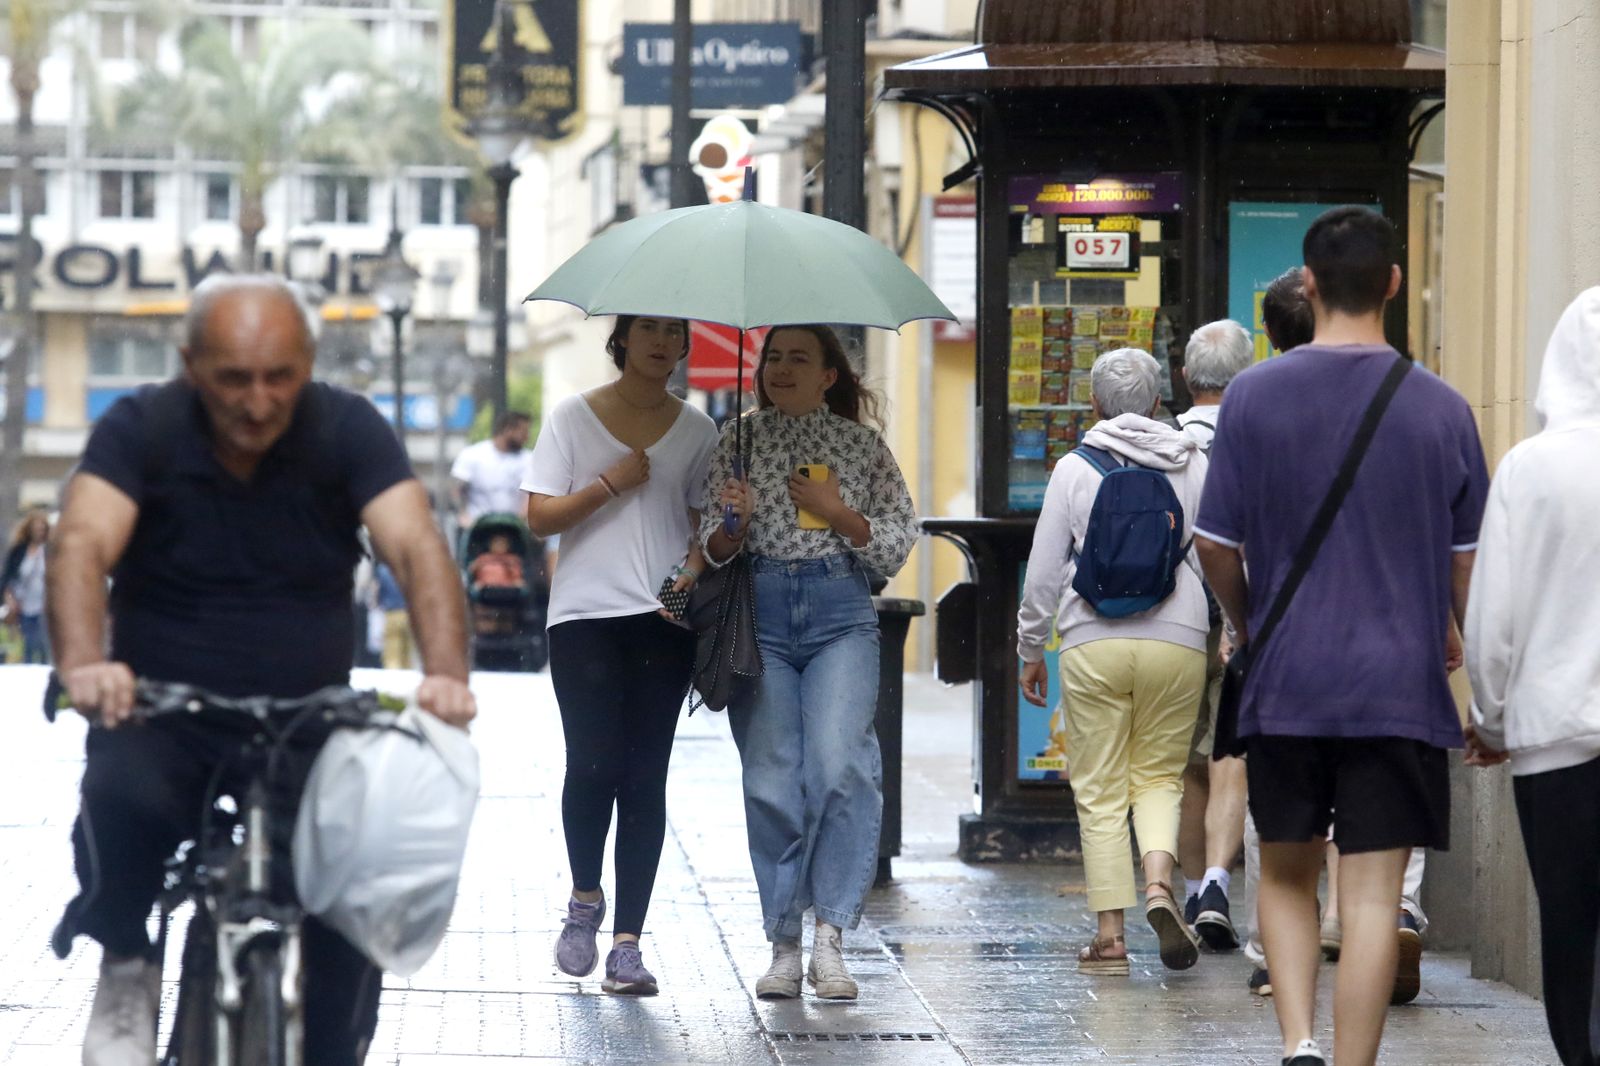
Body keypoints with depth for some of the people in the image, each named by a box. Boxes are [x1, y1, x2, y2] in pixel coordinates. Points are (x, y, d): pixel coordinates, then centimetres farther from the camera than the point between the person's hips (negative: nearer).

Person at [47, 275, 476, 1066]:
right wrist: (83, 663, -43)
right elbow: (81, 545, -22)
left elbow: (415, 547, -18)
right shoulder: (140, 430, -7)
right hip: (159, 711, -1)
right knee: (122, 800, -33)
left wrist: (446, 673, -37)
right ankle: (126, 970, -4)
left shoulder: (347, 430, -5)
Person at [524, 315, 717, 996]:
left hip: (664, 616, 2)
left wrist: (697, 565, -8)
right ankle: (585, 899, 15)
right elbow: (540, 517, 1)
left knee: (645, 778, -2)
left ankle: (627, 943, -1)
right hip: (585, 614, -1)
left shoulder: (695, 430, 12)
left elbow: (706, 520, 13)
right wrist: (611, 484, -10)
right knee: (593, 765, -11)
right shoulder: (573, 418, 6)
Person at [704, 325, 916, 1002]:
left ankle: (829, 935, -14)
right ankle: (784, 945, 5)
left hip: (840, 615, -1)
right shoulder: (738, 439, 11)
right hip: (759, 615, 1)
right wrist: (734, 524, -13)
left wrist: (835, 511, -4)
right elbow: (714, 550, 9)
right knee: (771, 780, -4)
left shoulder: (861, 444, 11)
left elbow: (897, 546, 9)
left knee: (840, 764, -18)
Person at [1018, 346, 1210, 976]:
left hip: (1092, 642, -1)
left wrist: (1030, 651, 14)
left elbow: (1043, 572, 5)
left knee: (1100, 790, 4)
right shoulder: (1194, 466, 7)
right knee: (1159, 775, 13)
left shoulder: (1075, 469, 3)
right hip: (1177, 641, 1)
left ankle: (1109, 933, 1)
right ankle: (1159, 883, -14)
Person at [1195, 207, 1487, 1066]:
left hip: (1285, 680, 1)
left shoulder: (1254, 396, -3)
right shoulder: (1440, 409, -1)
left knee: (1286, 874, 15)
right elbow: (1468, 565, 5)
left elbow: (1215, 546, 0)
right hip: (1400, 688, 0)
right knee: (1372, 895, 0)